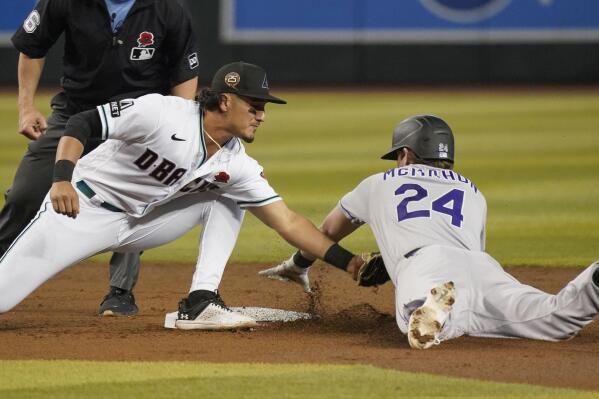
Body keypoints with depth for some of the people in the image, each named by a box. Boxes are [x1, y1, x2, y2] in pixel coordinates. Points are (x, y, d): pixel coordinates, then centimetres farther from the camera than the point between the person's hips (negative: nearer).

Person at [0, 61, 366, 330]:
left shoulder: (238, 166, -6)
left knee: (227, 202, -2)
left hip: (141, 222, 6)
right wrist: (62, 179, -38)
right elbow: (82, 124, -22)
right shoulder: (161, 113, -24)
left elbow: (287, 222, -6)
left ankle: (201, 303, -10)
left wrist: (348, 262, -13)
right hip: (82, 208, -6)